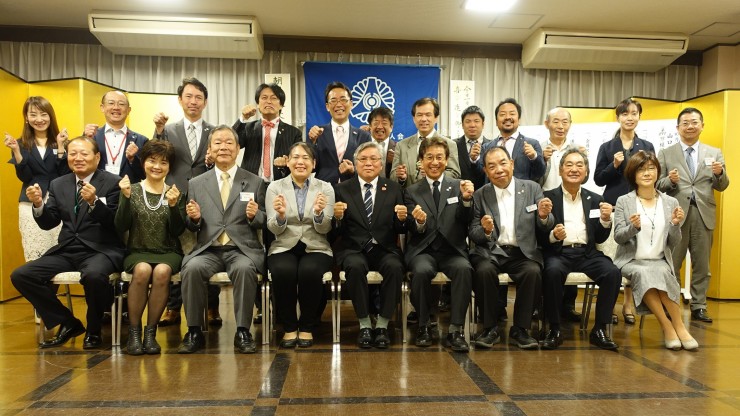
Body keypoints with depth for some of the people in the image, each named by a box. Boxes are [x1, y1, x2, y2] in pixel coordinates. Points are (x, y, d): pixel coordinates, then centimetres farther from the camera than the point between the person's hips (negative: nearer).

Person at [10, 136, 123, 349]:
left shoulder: (112, 182, -3)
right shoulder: (58, 184, 13)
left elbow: (115, 224, -12)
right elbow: (48, 223, 10)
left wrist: (94, 202, -29)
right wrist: (38, 204, -10)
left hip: (101, 250, -6)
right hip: (66, 251, 6)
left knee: (94, 275, -37)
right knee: (20, 275, -11)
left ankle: (93, 329, -7)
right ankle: (68, 323, 5)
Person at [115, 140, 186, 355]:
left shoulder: (175, 193, 8)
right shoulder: (132, 190, 6)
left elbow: (177, 231, -1)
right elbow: (120, 228, -3)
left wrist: (173, 205, -17)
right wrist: (126, 197, -15)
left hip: (168, 252, 0)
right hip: (137, 251, 0)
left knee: (162, 271, -32)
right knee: (142, 270, -32)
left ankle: (151, 331, -17)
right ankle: (133, 331, -15)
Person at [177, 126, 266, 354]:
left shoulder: (255, 182, 10)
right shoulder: (196, 184, 14)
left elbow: (264, 222, 10)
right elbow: (191, 227, 16)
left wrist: (255, 215, -12)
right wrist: (193, 218, -7)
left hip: (242, 249, -1)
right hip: (208, 249, 2)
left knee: (245, 269, -34)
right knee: (192, 268, -30)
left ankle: (243, 332, -19)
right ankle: (194, 332, -13)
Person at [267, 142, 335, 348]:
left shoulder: (325, 188, 5)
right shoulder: (275, 187, 5)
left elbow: (324, 229, -2)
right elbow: (274, 229, -1)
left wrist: (319, 213, -24)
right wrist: (280, 215, -24)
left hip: (315, 248, 0)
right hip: (284, 247, 0)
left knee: (309, 270, -32)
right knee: (284, 271, -32)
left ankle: (307, 327, -10)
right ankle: (289, 327, -9)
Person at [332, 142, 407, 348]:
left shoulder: (393, 189, 10)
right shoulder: (342, 189, 8)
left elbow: (401, 230, 6)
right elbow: (338, 231, 3)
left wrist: (402, 219, -16)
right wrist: (338, 217, -18)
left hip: (384, 248, 1)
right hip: (353, 249, -1)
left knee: (395, 267, -30)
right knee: (355, 267, -32)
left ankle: (382, 325, -14)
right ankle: (365, 325, -15)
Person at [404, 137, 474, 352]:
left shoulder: (458, 186, 10)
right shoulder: (412, 191, 10)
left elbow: (464, 221, -2)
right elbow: (413, 231, 2)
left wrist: (466, 199, -22)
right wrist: (419, 222, -22)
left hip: (452, 250, 0)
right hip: (423, 250, 0)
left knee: (464, 269, -31)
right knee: (421, 271, -32)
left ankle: (456, 331, -22)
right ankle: (424, 326, -10)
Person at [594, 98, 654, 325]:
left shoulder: (648, 147, 10)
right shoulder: (607, 147, 6)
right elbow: (598, 179, 1)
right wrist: (614, 166, -13)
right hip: (614, 205, -1)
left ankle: (629, 302, 12)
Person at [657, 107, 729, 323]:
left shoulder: (714, 153, 11)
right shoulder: (666, 154, 5)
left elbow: (722, 187, 8)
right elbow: (658, 185, 1)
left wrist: (720, 173, -13)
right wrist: (669, 180, -19)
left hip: (704, 214, 2)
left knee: (702, 264, 8)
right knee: (671, 264, 4)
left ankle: (698, 307, 17)